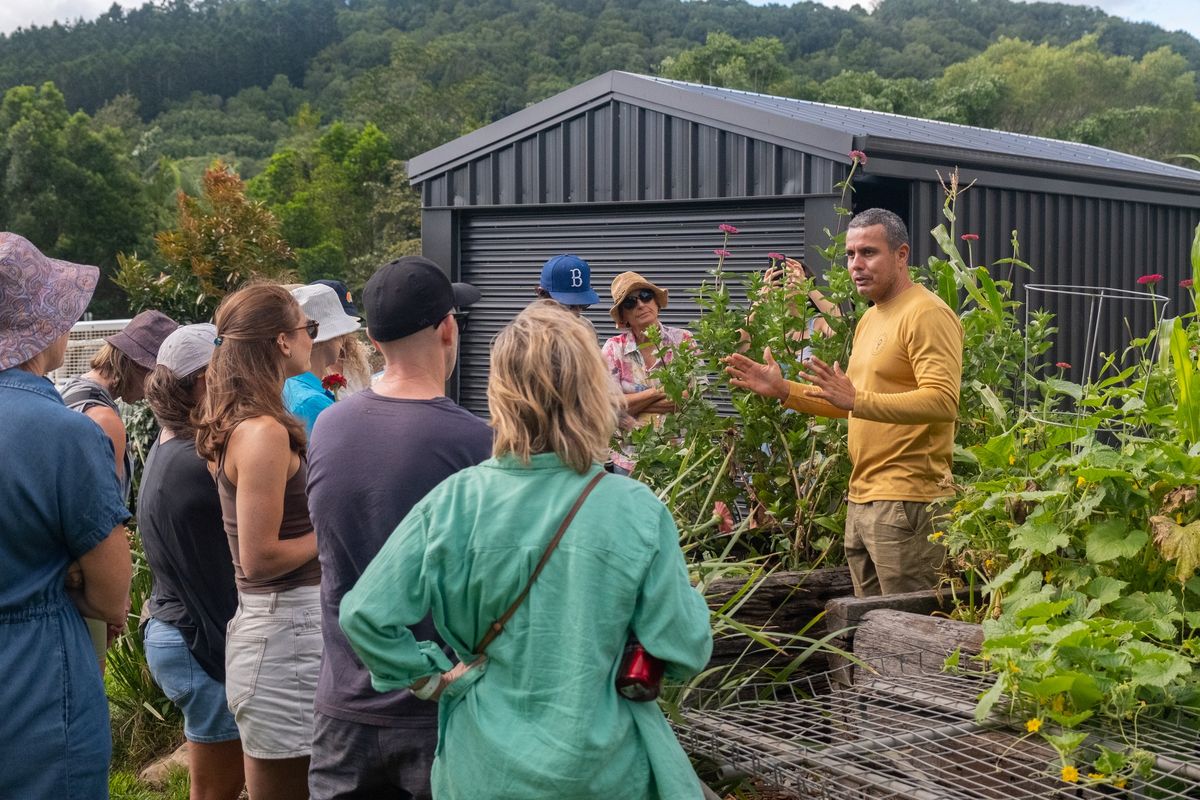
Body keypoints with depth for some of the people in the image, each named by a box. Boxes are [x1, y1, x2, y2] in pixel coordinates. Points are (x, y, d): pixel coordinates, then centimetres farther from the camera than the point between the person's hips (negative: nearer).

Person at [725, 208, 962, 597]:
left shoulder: (927, 314, -11)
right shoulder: (869, 320, 18)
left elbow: (943, 402, -23)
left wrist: (857, 399, -31)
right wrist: (783, 389, 13)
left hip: (906, 502, -10)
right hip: (861, 499, 10)